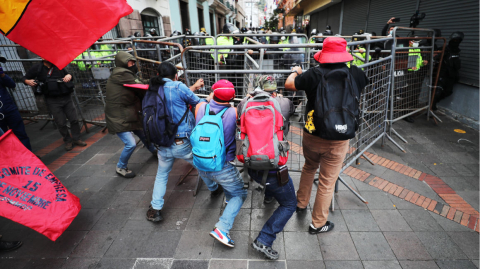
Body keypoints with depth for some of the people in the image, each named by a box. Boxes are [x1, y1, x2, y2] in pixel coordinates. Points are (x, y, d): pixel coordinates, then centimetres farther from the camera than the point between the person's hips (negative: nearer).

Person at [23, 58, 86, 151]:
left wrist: (69, 76, -7)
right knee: (61, 123, 1)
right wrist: (28, 81, -12)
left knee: (74, 119, 3)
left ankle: (76, 139, 19)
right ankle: (68, 141, 19)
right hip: (53, 101, -2)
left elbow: (67, 73, 18)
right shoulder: (37, 68, 1)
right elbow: (24, 78, 11)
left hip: (66, 98, 2)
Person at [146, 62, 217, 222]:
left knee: (161, 175, 24)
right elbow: (198, 103, -3)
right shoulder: (178, 86, -14)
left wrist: (194, 87, 23)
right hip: (183, 143, -4)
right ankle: (214, 189, 43)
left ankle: (155, 210, 26)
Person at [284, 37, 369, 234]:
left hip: (312, 135, 1)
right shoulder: (353, 73, -7)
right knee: (327, 182, 12)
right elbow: (365, 82, 17)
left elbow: (288, 85, 2)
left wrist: (295, 72, 21)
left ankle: (301, 203, 44)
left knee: (309, 167, 28)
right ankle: (318, 223, 29)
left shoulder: (313, 74, -11)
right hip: (338, 139, -1)